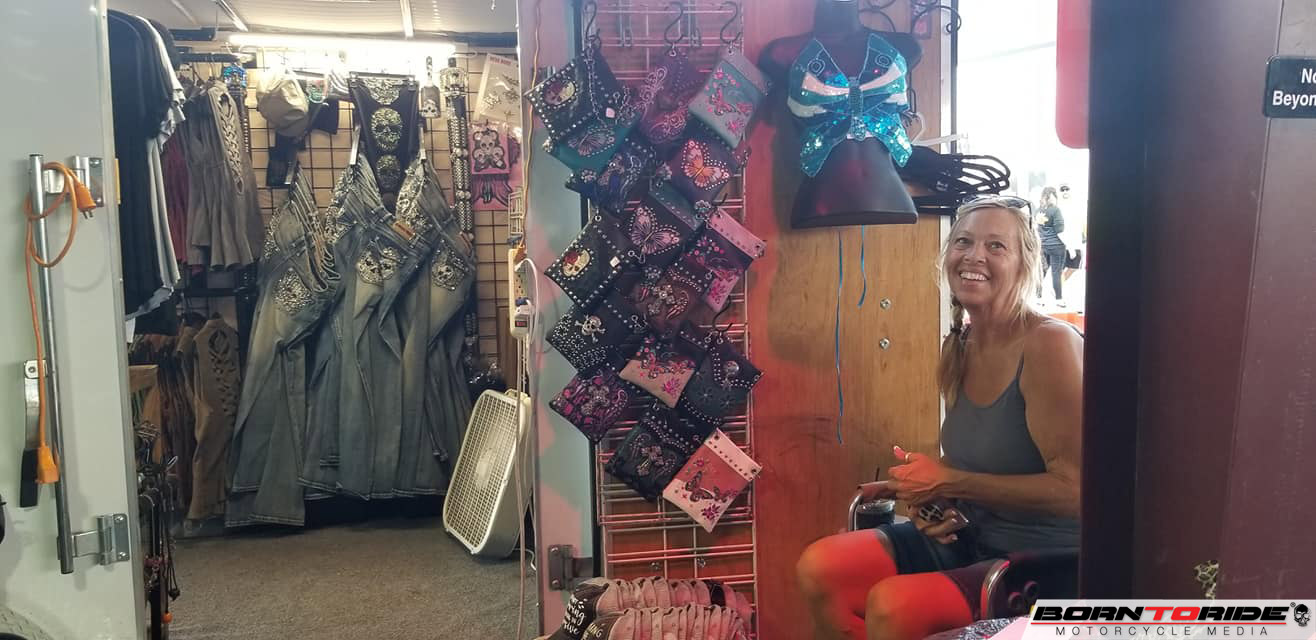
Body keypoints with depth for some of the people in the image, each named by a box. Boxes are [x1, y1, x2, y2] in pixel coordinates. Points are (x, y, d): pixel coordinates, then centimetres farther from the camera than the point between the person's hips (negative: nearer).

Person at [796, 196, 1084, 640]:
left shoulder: (1049, 345, -19)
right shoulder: (958, 348, 4)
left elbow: (1072, 489, -22)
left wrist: (949, 482, -18)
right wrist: (926, 491, -4)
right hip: (968, 536, 7)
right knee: (819, 568, -7)